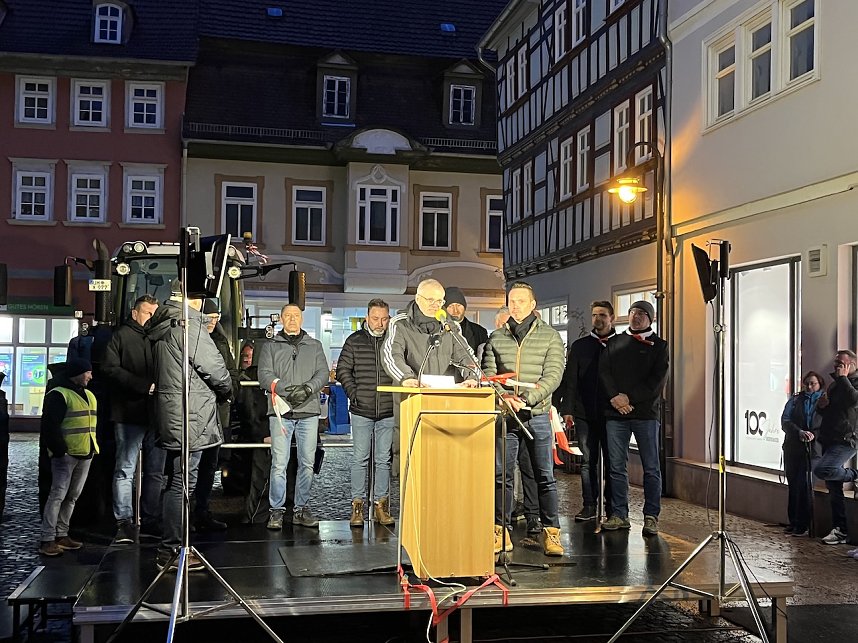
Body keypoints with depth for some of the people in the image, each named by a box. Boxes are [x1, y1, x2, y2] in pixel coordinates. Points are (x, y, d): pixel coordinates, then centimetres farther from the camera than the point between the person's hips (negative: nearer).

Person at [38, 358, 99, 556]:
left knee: (73, 496, 12)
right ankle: (47, 540, -7)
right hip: (66, 454, -8)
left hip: (85, 454, 9)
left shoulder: (89, 395, 18)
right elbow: (50, 426, -14)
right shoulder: (58, 395, -9)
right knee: (58, 494, -9)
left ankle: (62, 535, 20)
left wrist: (94, 447, 17)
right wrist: (59, 450, -18)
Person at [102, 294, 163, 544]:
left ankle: (151, 519, 16)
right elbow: (111, 369, -9)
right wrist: (145, 386, -15)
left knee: (155, 471, 8)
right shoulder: (122, 336, 2)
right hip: (130, 413, -5)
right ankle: (125, 522, 3)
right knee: (125, 470, -1)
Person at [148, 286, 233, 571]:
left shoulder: (162, 326, 15)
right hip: (189, 416, -10)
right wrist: (227, 390, 6)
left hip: (171, 415, 10)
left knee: (173, 480, 17)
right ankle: (170, 551, 0)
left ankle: (169, 546, 26)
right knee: (182, 484, -5)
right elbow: (213, 366, -15)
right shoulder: (188, 324, -15)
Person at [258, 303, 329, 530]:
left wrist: (308, 388, -13)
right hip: (281, 410, -2)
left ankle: (302, 509, 11)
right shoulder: (270, 346, 13)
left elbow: (323, 373, 6)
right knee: (279, 464, -5)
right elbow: (264, 375, 0)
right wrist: (285, 388, -16)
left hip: (309, 411, 2)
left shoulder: (315, 346, 18)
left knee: (307, 463, 3)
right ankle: (277, 511, 2)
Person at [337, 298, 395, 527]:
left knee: (383, 459, 7)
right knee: (360, 458, 3)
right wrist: (353, 393, -4)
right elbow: (343, 370, 6)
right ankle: (357, 504, 10)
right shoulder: (354, 341, 3)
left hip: (388, 411, 1)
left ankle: (381, 504, 14)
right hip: (361, 411, -1)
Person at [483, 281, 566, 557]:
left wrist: (526, 397, -20)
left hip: (537, 416, -2)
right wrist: (504, 397, -15)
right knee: (501, 475, 4)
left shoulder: (550, 336, 3)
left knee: (545, 476, 1)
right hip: (505, 416, 2)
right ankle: (501, 533, 12)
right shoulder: (496, 338, 10)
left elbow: (553, 375, -6)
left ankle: (551, 532, 8)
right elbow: (488, 375, 5)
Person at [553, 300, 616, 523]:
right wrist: (567, 409, 0)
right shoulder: (579, 346, 10)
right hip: (584, 413, 2)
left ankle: (612, 508, 11)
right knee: (588, 461, 5)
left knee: (612, 460, 3)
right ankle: (589, 506, 12)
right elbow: (570, 379, 7)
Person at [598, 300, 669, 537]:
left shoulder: (658, 345, 8)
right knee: (617, 467, 3)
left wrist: (629, 398, -10)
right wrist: (615, 398, -10)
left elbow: (658, 380, -3)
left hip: (646, 412, -2)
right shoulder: (615, 343, 17)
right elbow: (603, 371, 6)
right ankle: (619, 515, 9)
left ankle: (651, 516, 4)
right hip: (615, 412, 3)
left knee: (651, 468, -1)